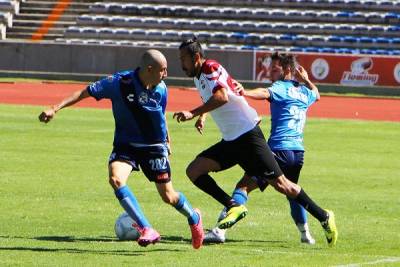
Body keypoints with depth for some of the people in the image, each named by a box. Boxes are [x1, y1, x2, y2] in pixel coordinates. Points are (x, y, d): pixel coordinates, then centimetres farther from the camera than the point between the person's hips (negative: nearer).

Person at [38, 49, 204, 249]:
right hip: (125, 145, -1)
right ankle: (146, 230, -28)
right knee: (116, 179, -29)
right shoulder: (120, 83, -20)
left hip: (154, 146, 1)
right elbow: (86, 92, -15)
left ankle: (194, 218, 38)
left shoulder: (160, 89, -9)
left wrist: (167, 140, 23)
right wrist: (55, 109, -21)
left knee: (168, 196, 5)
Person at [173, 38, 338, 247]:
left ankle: (324, 217, 3)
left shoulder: (211, 68, -13)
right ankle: (233, 206, -5)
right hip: (230, 141, 9)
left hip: (247, 134, -9)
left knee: (280, 184, -7)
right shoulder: (198, 76, 15)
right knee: (193, 171, -6)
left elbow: (222, 97, -32)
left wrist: (192, 113, -33)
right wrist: (202, 116, 25)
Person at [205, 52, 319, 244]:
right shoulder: (304, 91, 19)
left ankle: (220, 230, -26)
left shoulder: (281, 88, -2)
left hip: (279, 149, -7)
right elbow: (316, 95, 44)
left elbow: (265, 93, -26)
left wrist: (245, 92, -43)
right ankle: (305, 234, 30)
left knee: (244, 185, -13)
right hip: (298, 152, 7)